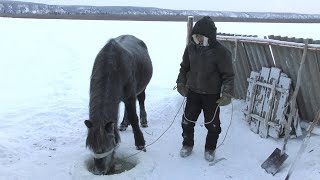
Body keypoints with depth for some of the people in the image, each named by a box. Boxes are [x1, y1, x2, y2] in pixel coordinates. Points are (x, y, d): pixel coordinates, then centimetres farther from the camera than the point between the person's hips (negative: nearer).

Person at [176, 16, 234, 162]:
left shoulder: (221, 52, -18)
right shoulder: (191, 48, -5)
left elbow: (228, 75, -13)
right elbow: (184, 67, 10)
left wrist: (227, 94, -19)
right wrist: (181, 83, 9)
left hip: (212, 95, -3)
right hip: (193, 92, 4)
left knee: (212, 124, 10)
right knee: (187, 120, 12)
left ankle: (210, 149, 32)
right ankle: (187, 145, 34)